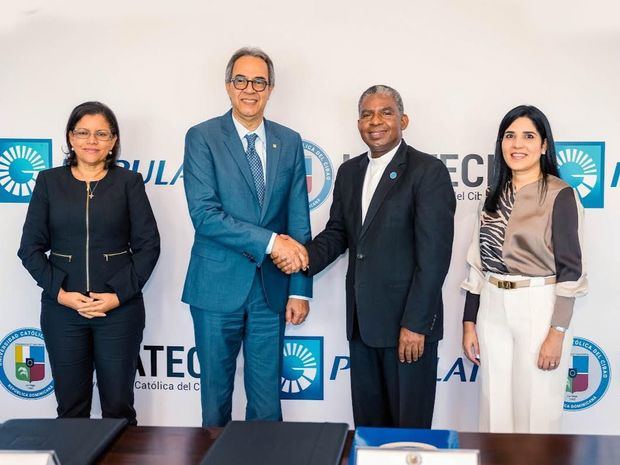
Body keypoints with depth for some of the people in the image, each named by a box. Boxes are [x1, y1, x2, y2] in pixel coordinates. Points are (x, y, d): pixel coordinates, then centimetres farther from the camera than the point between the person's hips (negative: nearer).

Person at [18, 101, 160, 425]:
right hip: (61, 309, 1)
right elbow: (30, 247, 4)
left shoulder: (128, 182, 3)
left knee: (118, 404, 5)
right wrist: (60, 293, -9)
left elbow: (148, 245, 0)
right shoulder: (49, 182, 6)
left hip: (120, 308, -1)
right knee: (70, 404, 9)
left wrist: (119, 294, -10)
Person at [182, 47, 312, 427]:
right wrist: (269, 240, -19)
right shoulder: (202, 137, -4)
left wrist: (300, 289, 1)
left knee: (267, 398, 11)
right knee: (216, 393, 11)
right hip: (218, 285, -2)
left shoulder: (290, 142, 6)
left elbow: (299, 221, 5)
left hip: (272, 287, 3)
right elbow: (204, 214, -15)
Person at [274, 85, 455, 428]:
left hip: (408, 321, -6)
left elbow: (434, 254, -14)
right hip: (362, 321, 6)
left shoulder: (428, 172, -9)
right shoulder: (349, 172, 12)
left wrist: (416, 323, -17)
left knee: (410, 423, 5)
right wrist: (306, 257, -6)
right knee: (366, 420, 15)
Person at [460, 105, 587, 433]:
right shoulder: (495, 195, 9)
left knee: (535, 413, 6)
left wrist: (557, 332, -15)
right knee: (495, 410, 12)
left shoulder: (560, 196, -7)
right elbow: (478, 262, 10)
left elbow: (569, 269, -10)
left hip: (539, 310, -5)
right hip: (492, 310, 5)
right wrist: (469, 322, 8)